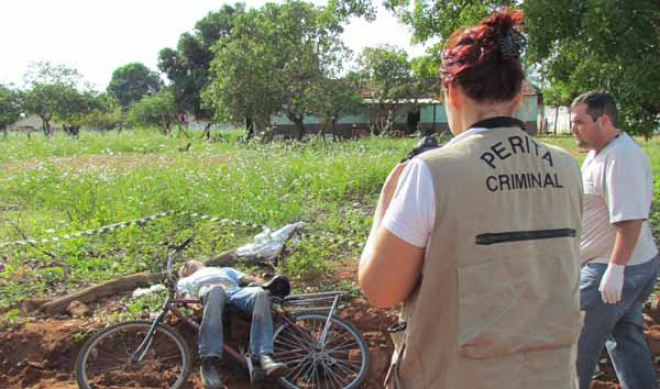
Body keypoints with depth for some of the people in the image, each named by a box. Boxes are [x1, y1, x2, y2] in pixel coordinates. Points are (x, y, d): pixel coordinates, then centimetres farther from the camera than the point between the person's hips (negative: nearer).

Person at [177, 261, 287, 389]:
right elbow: (187, 296, 17)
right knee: (215, 291, -41)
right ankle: (209, 363, -50)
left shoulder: (224, 270, 45)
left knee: (260, 293, -32)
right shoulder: (185, 281, 39)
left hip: (236, 291, 3)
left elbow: (250, 279, 30)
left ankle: (264, 357, -46)